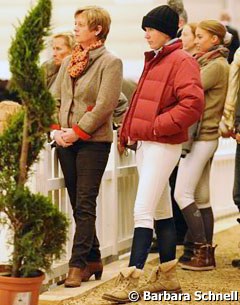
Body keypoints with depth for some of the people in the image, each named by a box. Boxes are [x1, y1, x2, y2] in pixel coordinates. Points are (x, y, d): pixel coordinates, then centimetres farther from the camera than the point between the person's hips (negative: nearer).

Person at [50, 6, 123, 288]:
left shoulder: (110, 63, -6)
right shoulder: (68, 62, 14)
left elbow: (105, 105, -14)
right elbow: (54, 97, 13)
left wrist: (77, 132, -15)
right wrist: (55, 129, -2)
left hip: (93, 141, -7)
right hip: (65, 141, 7)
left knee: (85, 206, -8)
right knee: (79, 205, 10)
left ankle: (78, 265, -9)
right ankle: (93, 260, 19)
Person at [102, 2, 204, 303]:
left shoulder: (181, 61, -11)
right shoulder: (152, 61, 17)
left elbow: (192, 104, -21)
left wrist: (156, 126, -20)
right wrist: (127, 131, 11)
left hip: (163, 145, -9)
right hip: (143, 143, 9)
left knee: (143, 210, -13)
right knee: (161, 211, 14)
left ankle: (130, 280, -14)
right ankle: (167, 275, 21)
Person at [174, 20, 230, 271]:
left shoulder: (216, 65, -12)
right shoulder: (213, 64, 18)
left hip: (201, 137, -10)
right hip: (206, 137, 10)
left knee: (182, 194, -10)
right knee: (201, 198, 10)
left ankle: (201, 251, -7)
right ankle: (206, 253, 13)